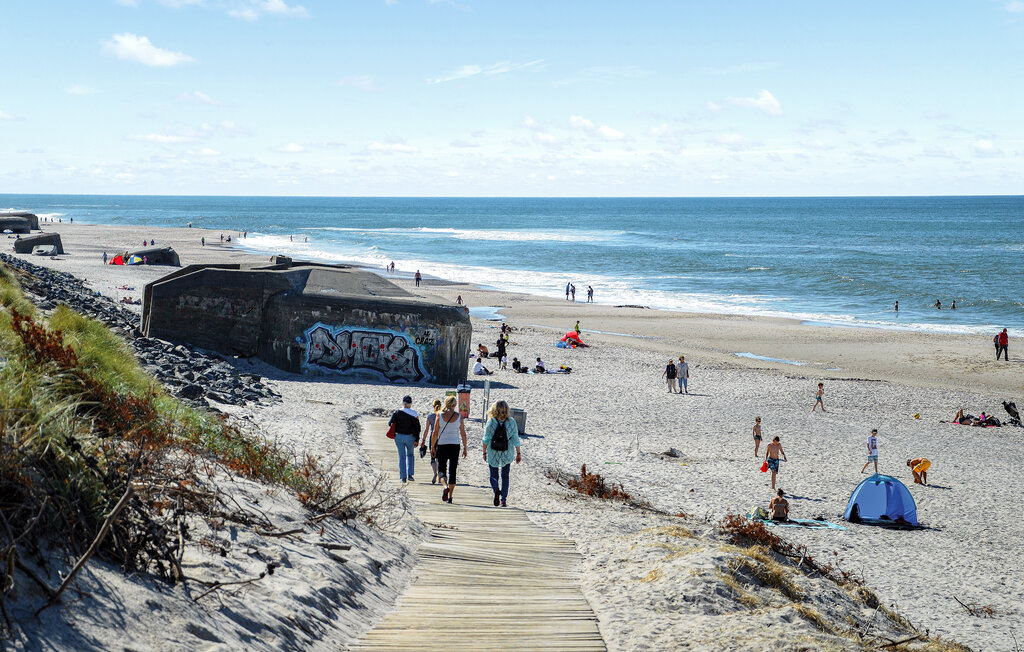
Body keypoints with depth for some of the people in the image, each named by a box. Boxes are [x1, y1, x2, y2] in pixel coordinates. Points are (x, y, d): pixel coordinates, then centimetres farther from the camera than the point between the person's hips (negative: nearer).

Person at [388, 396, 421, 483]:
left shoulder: (397, 413, -4)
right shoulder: (413, 413, -6)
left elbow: (390, 423, -4)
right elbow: (417, 427, -8)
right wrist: (416, 440, -5)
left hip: (399, 437, 0)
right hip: (410, 437, 0)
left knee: (401, 457, 7)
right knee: (410, 455, 20)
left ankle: (403, 477, 3)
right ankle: (409, 474, 10)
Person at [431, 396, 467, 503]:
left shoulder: (440, 416, -3)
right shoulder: (459, 416, 0)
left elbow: (435, 433, -3)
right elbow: (463, 434, 4)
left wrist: (432, 447, 7)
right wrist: (465, 448, 14)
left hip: (442, 445, -1)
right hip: (455, 445, 1)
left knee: (441, 469, 8)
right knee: (452, 471, 8)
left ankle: (445, 486, -23)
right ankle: (450, 496, 7)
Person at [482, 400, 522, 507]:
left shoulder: (491, 422, -10)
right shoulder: (511, 422, -7)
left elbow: (486, 439, -5)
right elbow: (515, 439, -2)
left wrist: (484, 452, 6)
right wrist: (518, 453, 7)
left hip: (493, 454, -1)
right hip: (507, 454, 1)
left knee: (493, 476, 11)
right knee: (505, 477, 14)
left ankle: (496, 490, -18)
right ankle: (503, 500, 10)